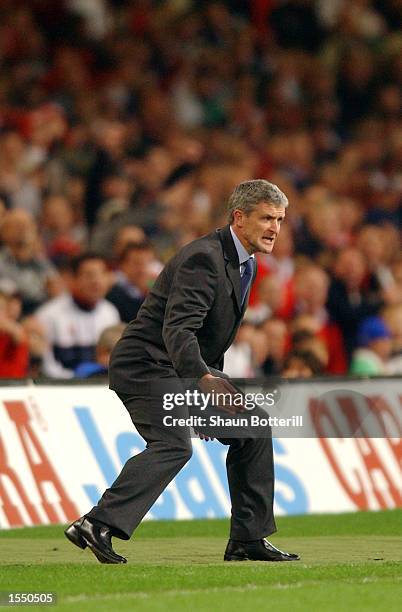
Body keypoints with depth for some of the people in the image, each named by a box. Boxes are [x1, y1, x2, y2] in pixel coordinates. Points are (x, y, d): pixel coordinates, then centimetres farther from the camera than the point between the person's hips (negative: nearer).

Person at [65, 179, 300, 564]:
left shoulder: (244, 262, 13)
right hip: (148, 364, -10)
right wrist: (205, 379, -43)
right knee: (173, 445, -28)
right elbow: (178, 329, -30)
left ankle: (248, 539, 13)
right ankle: (97, 525, -33)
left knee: (253, 430, 8)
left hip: (191, 369, 10)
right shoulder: (204, 258, -20)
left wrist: (215, 384, 23)